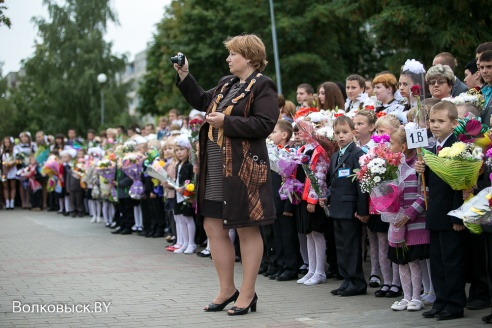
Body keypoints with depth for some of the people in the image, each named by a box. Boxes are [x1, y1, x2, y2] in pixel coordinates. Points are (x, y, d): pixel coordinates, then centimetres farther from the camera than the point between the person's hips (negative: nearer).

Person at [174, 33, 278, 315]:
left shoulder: (262, 86, -9)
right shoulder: (226, 84, 16)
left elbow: (265, 124, -19)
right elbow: (203, 102, 29)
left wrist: (226, 122, -19)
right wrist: (185, 77, 18)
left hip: (243, 167, -9)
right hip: (215, 168, 9)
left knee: (247, 230, 0)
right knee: (214, 228, 10)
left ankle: (247, 293, 9)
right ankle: (227, 289, 21)